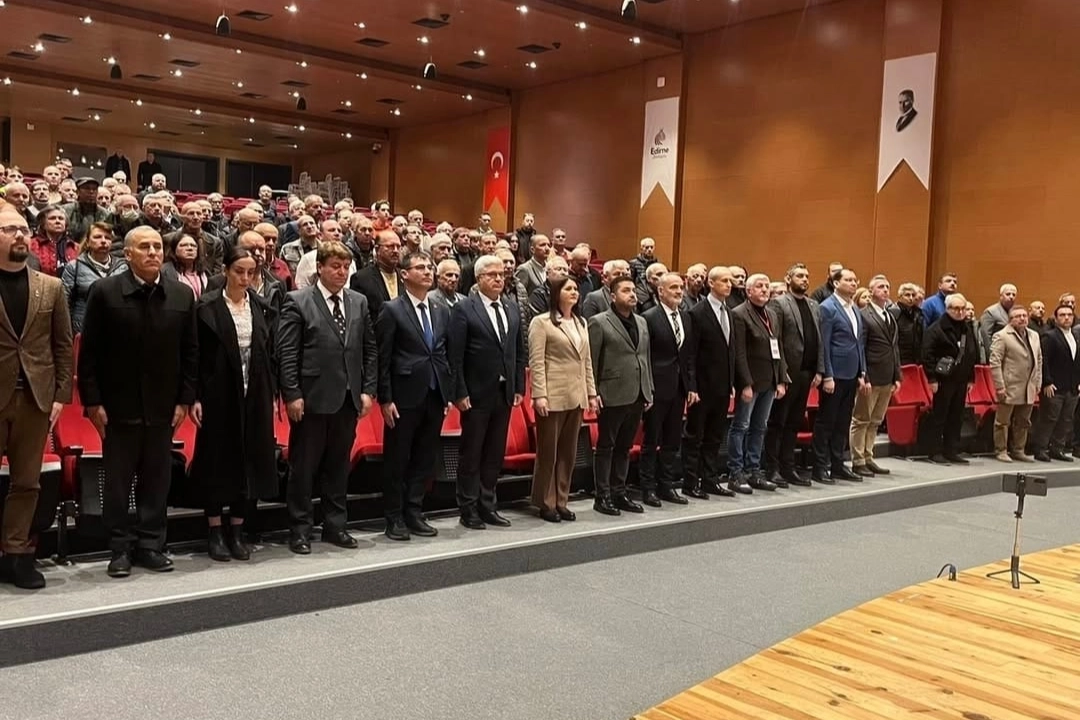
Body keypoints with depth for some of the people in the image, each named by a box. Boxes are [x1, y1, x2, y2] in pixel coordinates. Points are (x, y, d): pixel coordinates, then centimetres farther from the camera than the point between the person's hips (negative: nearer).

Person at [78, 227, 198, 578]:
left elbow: (190, 352, 6)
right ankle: (120, 549, 18)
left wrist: (185, 399, 1)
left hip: (163, 407, 2)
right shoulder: (105, 292, -4)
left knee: (157, 480, 8)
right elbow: (89, 352, -4)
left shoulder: (182, 295, 3)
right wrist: (92, 401, -8)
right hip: (119, 406, -2)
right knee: (118, 480, 7)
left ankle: (151, 545, 20)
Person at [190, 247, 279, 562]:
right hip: (219, 394, -3)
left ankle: (236, 532, 18)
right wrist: (196, 397, -9)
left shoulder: (262, 308, 7)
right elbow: (196, 355, -4)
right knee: (218, 460, 4)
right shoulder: (207, 307, -3)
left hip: (254, 395, 4)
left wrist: (273, 395, 5)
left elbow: (271, 355, 9)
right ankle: (215, 532, 16)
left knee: (251, 461, 6)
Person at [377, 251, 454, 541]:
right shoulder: (392, 310, -5)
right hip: (405, 396, -5)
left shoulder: (442, 311, 11)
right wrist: (385, 399, -12)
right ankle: (394, 518, 15)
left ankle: (414, 514, 21)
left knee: (425, 460, 10)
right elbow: (383, 359, -7)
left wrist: (449, 393, 8)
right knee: (397, 460, 4)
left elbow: (448, 354, 14)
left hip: (436, 396, 5)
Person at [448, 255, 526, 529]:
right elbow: (456, 355, -11)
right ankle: (468, 509, 15)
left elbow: (519, 352, 12)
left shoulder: (512, 308, 10)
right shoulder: (464, 309, -7)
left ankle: (488, 506, 22)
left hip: (505, 393, 5)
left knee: (495, 454, 11)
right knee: (471, 453, 5)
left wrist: (519, 387, 7)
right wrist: (460, 393, -14)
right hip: (477, 393, -5)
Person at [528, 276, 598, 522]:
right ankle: (546, 504, 12)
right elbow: (536, 362, -10)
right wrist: (539, 395, -17)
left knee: (568, 452, 10)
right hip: (552, 397, -6)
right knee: (548, 452, 2)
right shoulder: (541, 322, -5)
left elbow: (587, 361, 17)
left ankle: (561, 502, 20)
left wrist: (591, 393, 12)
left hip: (576, 397, 6)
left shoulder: (581, 322, 15)